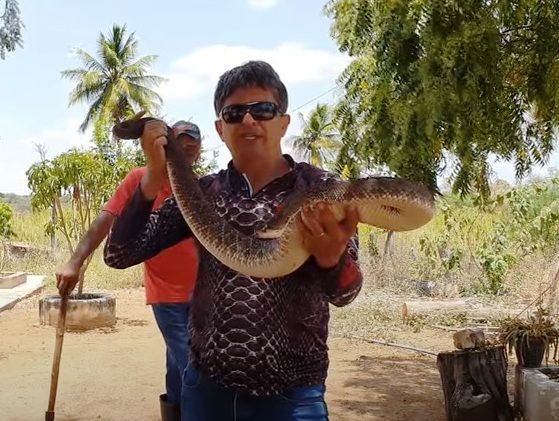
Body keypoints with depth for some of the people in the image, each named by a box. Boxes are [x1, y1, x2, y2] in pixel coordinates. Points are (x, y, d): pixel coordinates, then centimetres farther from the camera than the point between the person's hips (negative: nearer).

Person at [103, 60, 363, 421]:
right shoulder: (202, 193, 2)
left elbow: (343, 293, -14)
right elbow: (119, 255, -2)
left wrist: (331, 256, -37)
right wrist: (155, 175, -16)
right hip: (206, 386, 3)